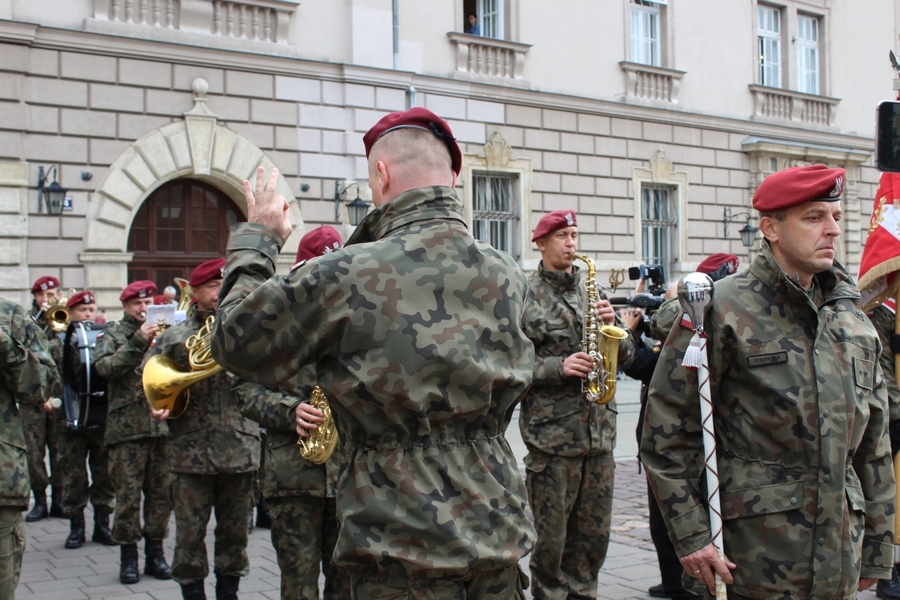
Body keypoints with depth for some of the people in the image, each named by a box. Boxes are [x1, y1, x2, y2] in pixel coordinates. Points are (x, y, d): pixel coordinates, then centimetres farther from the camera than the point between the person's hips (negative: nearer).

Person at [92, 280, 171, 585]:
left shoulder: (162, 333, 14)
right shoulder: (113, 335, 5)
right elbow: (105, 367, -12)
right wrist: (138, 341, -17)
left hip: (162, 423, 3)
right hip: (127, 426, -3)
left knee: (161, 492, 7)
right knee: (128, 493, 0)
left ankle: (155, 552, 18)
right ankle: (128, 556, 11)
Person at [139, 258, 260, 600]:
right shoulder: (176, 336, 5)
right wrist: (155, 404, -11)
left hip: (239, 449, 2)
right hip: (190, 451, -1)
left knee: (234, 530, 11)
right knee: (190, 532, 3)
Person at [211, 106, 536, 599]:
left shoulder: (344, 276, -17)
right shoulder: (509, 277, 0)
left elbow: (236, 345, -5)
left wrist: (255, 240, 10)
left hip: (402, 554, -5)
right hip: (499, 538, 5)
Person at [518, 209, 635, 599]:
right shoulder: (525, 296, -4)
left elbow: (625, 355, 13)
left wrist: (612, 326, -6)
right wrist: (559, 367, -19)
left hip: (599, 429, 5)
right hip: (551, 431, -5)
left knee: (594, 533, 13)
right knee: (551, 535, 3)